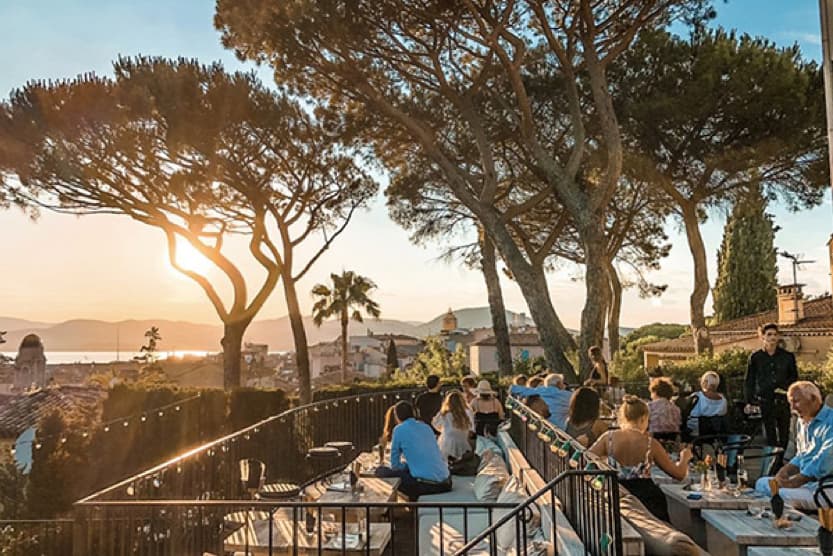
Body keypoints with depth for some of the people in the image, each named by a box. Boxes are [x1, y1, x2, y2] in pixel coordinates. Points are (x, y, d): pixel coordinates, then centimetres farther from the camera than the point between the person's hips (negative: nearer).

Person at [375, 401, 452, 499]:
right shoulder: (426, 427, 16)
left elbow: (395, 465, 6)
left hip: (425, 485, -7)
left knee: (381, 470, 4)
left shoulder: (399, 429, 0)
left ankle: (413, 498, 9)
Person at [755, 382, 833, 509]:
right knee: (761, 484, 3)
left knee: (782, 494, -28)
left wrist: (794, 482, -21)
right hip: (804, 478, 9)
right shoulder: (803, 421, 16)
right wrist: (786, 469, 3)